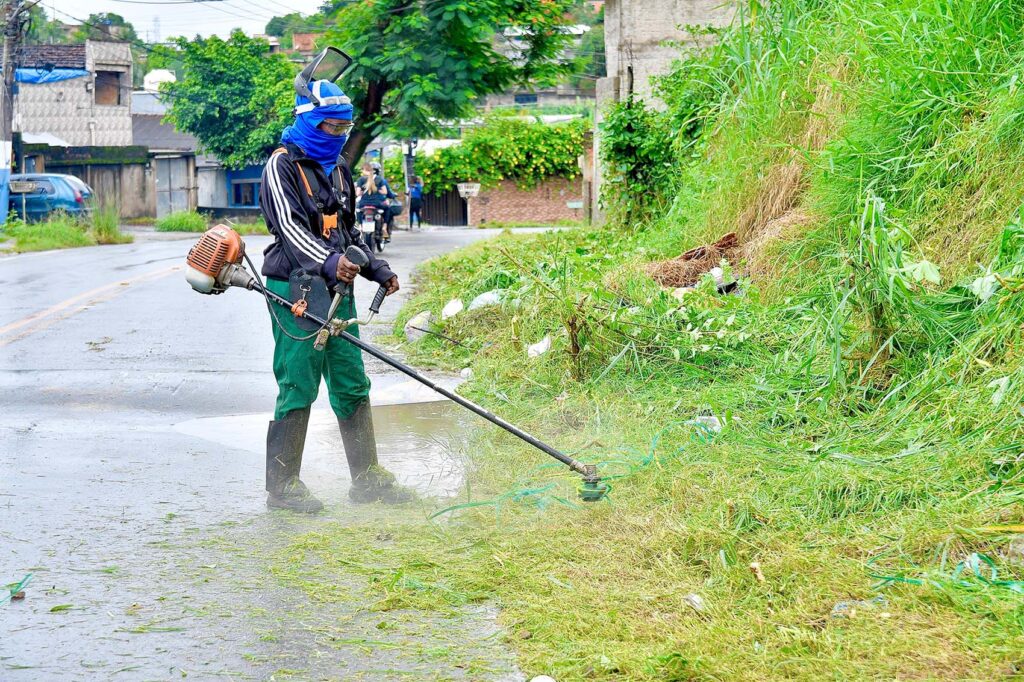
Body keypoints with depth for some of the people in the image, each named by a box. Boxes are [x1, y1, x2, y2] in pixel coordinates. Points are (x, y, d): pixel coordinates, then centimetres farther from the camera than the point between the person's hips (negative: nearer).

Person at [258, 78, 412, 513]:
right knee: (298, 387, -6)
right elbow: (290, 228, -21)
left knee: (352, 386, 10)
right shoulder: (283, 166, -7)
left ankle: (367, 477, 18)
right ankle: (282, 485, 2)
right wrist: (328, 263, -35)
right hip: (296, 290, -8)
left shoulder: (337, 169, 19)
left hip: (336, 290, 8)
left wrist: (377, 269, 20)